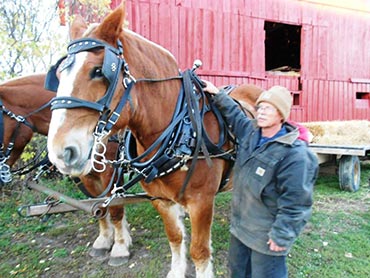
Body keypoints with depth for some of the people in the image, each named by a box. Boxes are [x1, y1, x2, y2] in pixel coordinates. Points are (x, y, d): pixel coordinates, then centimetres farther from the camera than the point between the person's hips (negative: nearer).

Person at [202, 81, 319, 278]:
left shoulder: (295, 154, -26)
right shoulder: (250, 131, -3)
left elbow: (294, 202, -24)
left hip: (266, 234, -7)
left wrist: (282, 236, -20)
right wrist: (218, 95, 17)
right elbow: (234, 115, 18)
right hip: (240, 224, 8)